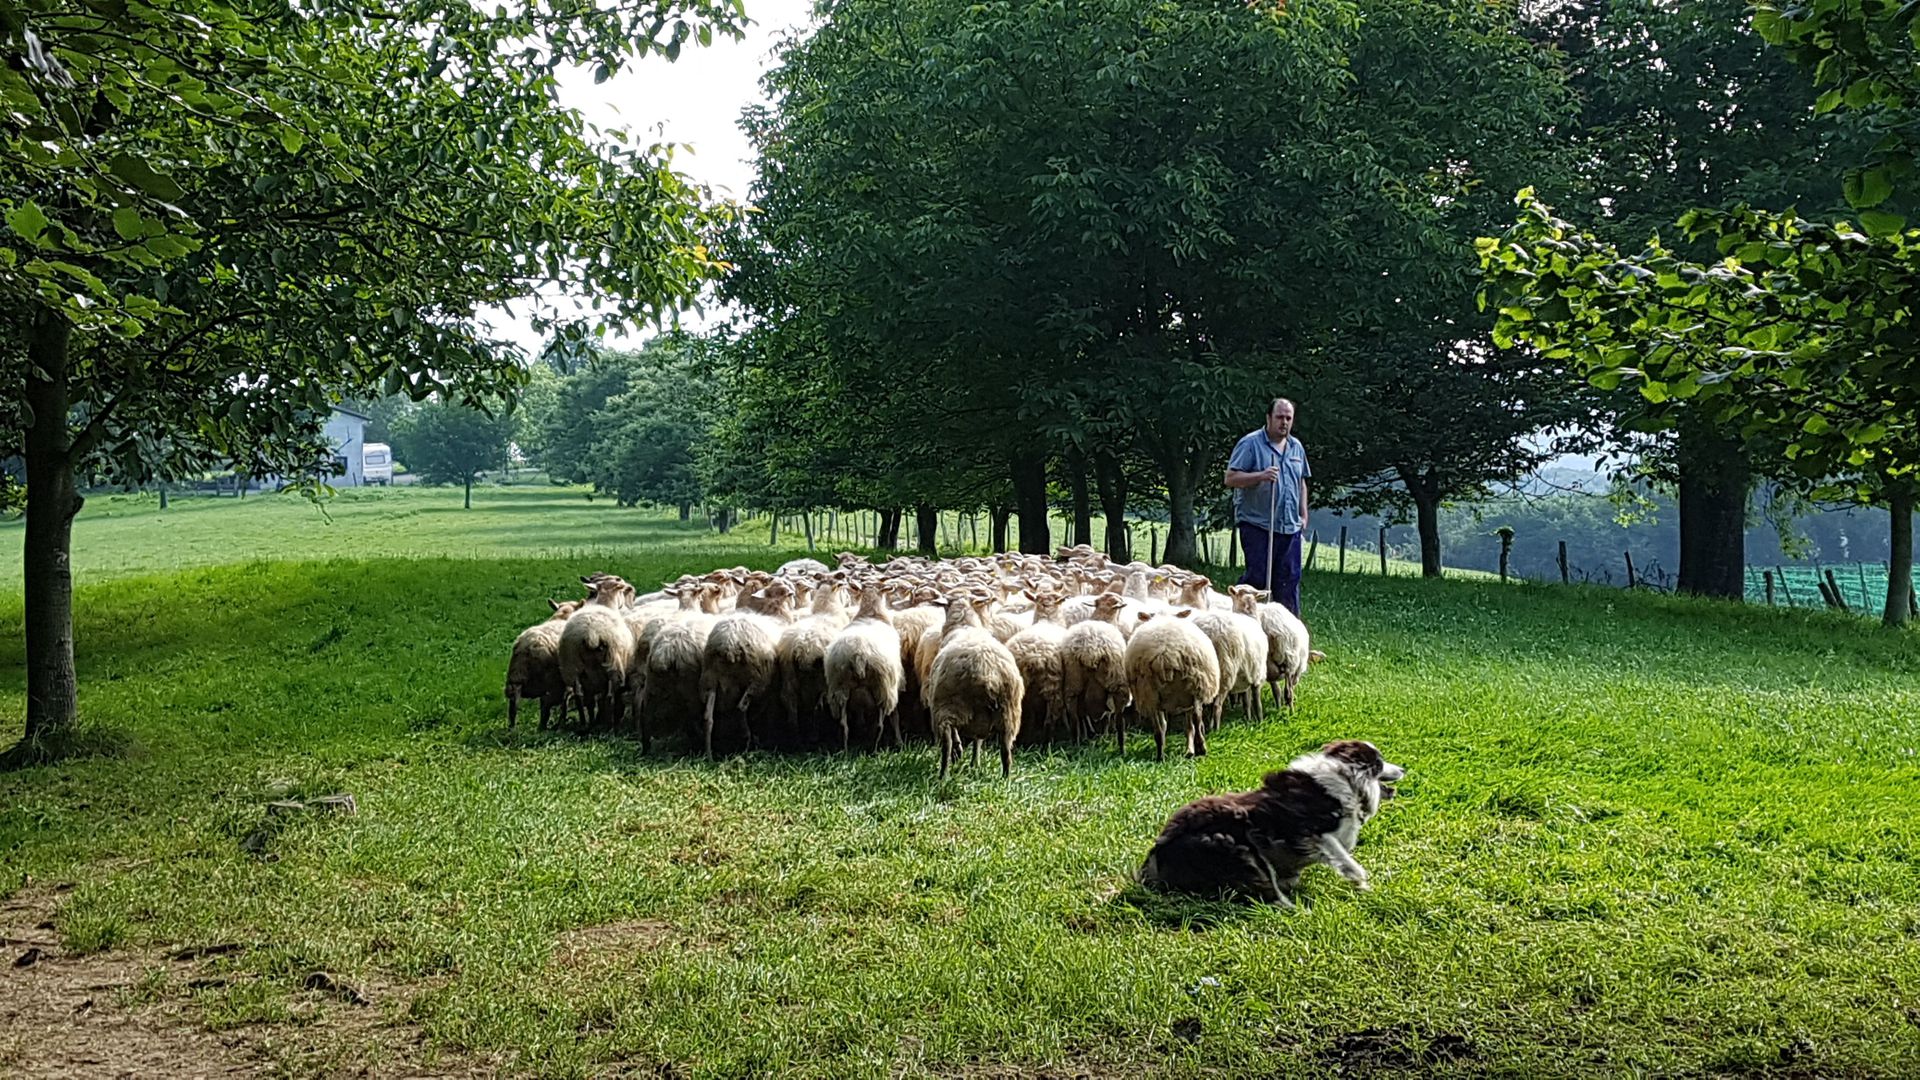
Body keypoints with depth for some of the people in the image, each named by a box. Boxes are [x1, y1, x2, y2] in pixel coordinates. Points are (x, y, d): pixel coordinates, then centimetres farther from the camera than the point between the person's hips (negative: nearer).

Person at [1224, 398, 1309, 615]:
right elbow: (1231, 478, -11)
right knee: (1257, 576, -8)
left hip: (1290, 526, 6)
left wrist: (1303, 515, 17)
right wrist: (1260, 476, -23)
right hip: (1256, 524, -6)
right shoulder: (1250, 443, -5)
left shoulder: (1296, 447, 15)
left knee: (1290, 578, 7)